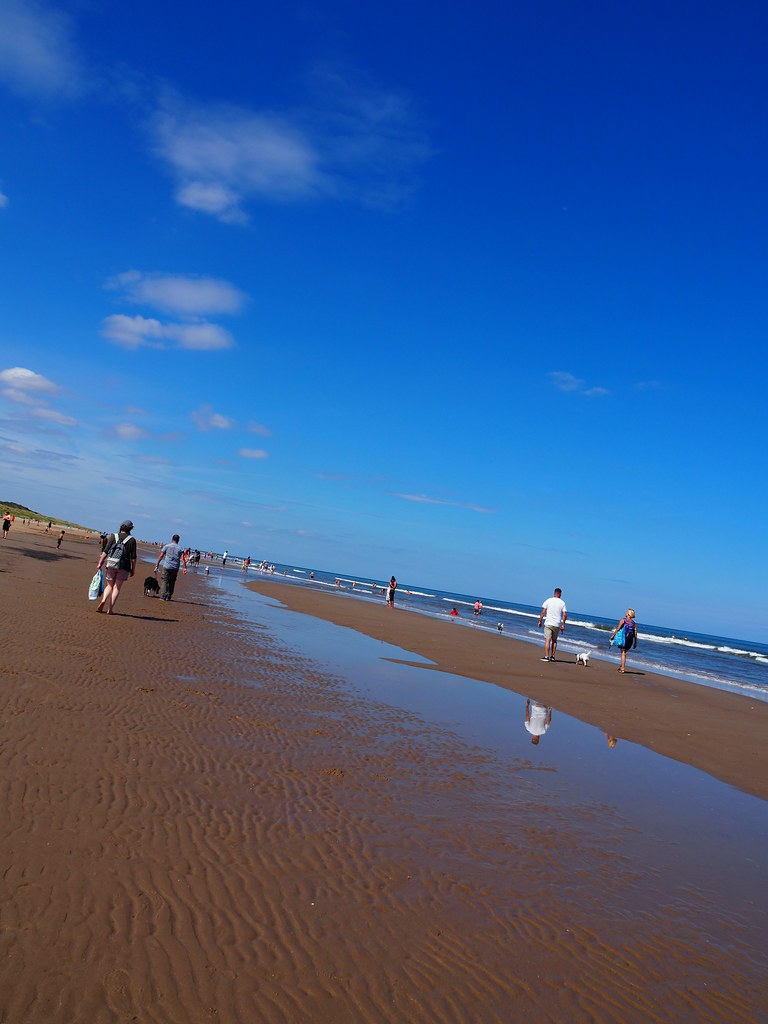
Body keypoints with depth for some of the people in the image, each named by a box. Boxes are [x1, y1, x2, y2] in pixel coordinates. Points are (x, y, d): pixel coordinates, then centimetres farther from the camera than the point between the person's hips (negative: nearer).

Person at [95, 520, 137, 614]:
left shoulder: (114, 536, 3)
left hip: (111, 565, 2)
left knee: (109, 585, 16)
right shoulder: (132, 540, -1)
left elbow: (105, 551, -2)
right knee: (116, 587, 5)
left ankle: (103, 600, -10)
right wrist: (133, 569, 5)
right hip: (123, 567, -1)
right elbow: (133, 557, -3)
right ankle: (110, 609, 1)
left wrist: (100, 563, 3)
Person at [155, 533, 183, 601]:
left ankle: (163, 596, -7)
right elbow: (179, 559, 1)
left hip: (167, 566, -2)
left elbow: (161, 556, 2)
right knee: (172, 582, 10)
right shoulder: (179, 549, 5)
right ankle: (168, 597, 11)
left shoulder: (167, 546, 1)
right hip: (175, 568, 2)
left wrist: (157, 564, 8)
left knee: (165, 581, 1)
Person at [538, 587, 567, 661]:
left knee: (547, 640, -5)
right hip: (557, 625, 2)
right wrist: (563, 625, 4)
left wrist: (540, 621, 5)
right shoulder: (562, 603, 2)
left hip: (548, 623, -2)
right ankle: (552, 656, 16)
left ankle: (546, 657, -10)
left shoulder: (548, 600, -1)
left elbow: (543, 612, -4)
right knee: (554, 640, 16)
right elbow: (565, 615, -3)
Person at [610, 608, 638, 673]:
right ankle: (622, 666, 24)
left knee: (623, 653, 0)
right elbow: (635, 634, 2)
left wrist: (613, 635, -1)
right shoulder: (634, 623, 4)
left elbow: (618, 629, -9)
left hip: (623, 639, -3)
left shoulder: (623, 620, -6)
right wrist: (635, 642, 8)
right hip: (630, 640, 3)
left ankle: (622, 668, -3)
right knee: (624, 652, 20)